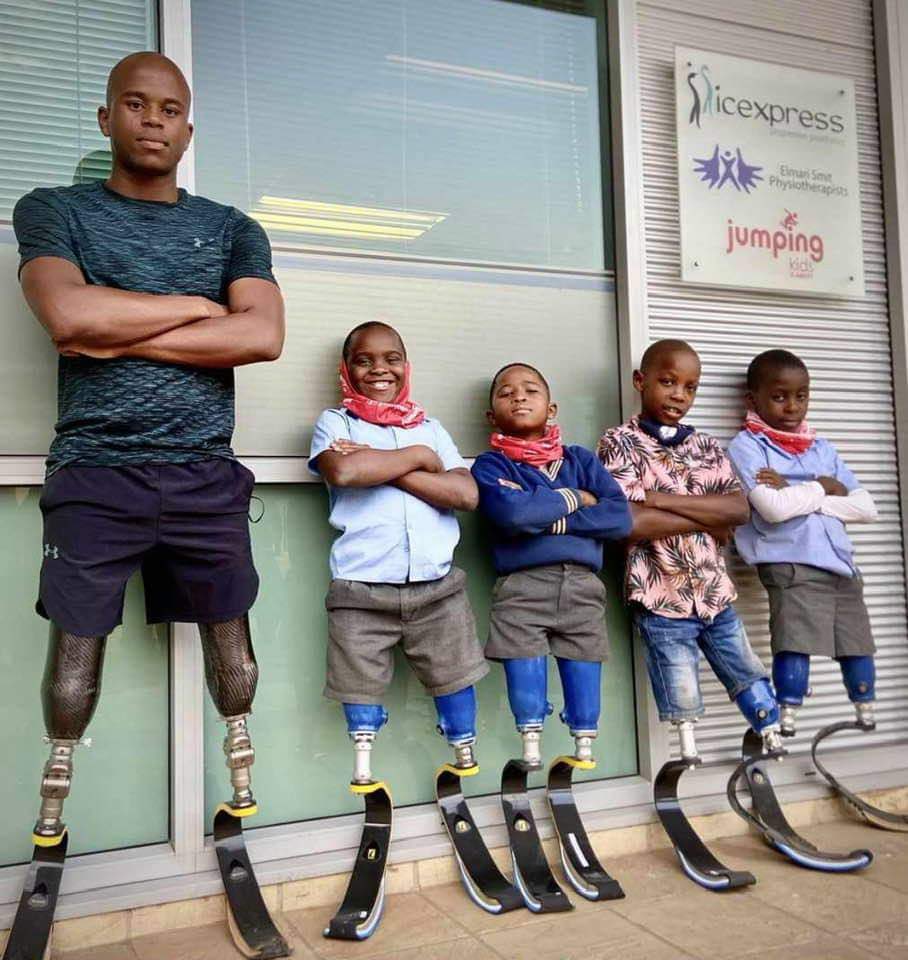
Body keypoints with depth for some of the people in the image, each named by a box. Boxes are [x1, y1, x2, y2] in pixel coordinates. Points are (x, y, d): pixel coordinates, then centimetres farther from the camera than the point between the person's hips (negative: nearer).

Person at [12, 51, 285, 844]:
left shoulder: (233, 230, 10)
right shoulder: (54, 210, 7)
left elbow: (264, 336, -8)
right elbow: (68, 315, -14)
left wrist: (124, 337, -10)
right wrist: (197, 306, -5)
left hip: (206, 475, 2)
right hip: (94, 473, -1)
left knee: (232, 646, 9)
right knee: (76, 646, 4)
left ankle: (242, 790, 29)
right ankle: (53, 804, 27)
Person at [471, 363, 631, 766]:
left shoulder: (581, 460, 13)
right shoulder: (490, 465, 4)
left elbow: (620, 517, -1)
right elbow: (515, 513, -17)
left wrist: (550, 520, -10)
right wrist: (573, 499, -3)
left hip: (582, 586, 3)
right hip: (521, 587, -2)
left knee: (583, 677, 6)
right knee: (525, 678, -2)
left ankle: (585, 752, 18)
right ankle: (531, 753, 11)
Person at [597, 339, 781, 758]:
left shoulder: (705, 445, 9)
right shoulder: (620, 442, -5)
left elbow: (740, 508, -6)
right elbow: (628, 523, -19)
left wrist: (660, 499, -14)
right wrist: (708, 517, -11)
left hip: (715, 593, 5)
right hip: (662, 598, -5)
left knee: (752, 684, 14)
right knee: (683, 701, 3)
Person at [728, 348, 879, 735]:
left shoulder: (822, 448, 17)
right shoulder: (746, 447, -1)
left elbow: (866, 508, 7)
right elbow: (773, 508, -18)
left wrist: (795, 492, -5)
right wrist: (823, 488, -1)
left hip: (842, 563, 6)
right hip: (792, 566, -6)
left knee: (858, 645, 13)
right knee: (796, 643, -16)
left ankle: (868, 717, 29)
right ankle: (786, 723, -8)